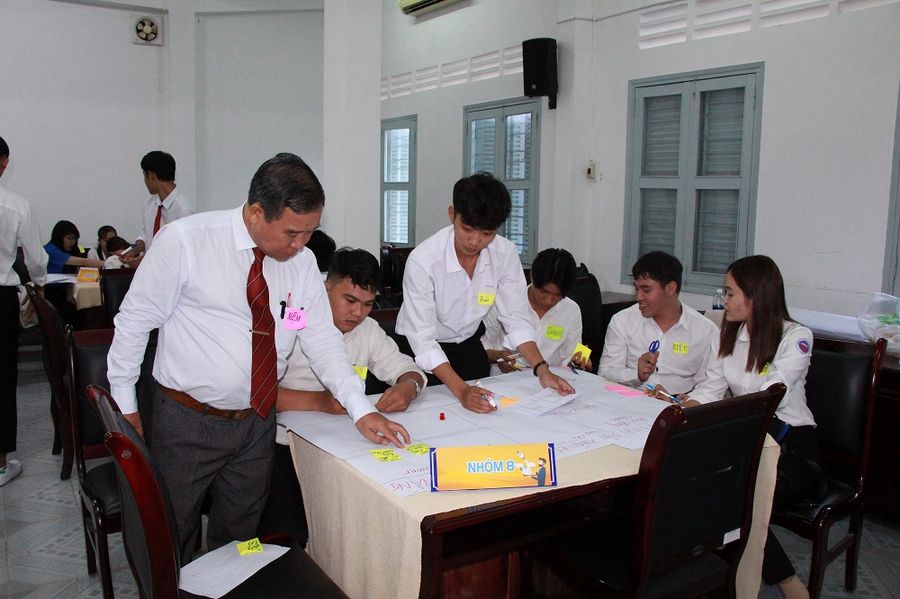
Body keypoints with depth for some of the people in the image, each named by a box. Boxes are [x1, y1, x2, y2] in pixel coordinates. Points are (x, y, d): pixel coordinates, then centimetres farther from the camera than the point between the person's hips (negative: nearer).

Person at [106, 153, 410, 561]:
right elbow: (134, 321, -8)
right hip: (186, 421, -4)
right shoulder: (184, 241, -16)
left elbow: (322, 339, -2)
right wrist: (124, 405, -4)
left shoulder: (301, 260, -4)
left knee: (239, 539, 21)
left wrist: (360, 409, -12)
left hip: (257, 422, 4)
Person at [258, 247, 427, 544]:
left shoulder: (368, 330, 9)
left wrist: (408, 386, -15)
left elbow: (404, 367, 11)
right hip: (286, 444, -5)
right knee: (288, 530, -23)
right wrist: (319, 401, -34)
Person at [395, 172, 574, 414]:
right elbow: (422, 338, -29)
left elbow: (516, 319, -9)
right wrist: (461, 390, -39)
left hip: (469, 345, 4)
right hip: (421, 351, -3)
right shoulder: (422, 260, -29)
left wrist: (542, 370, -22)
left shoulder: (505, 254, -16)